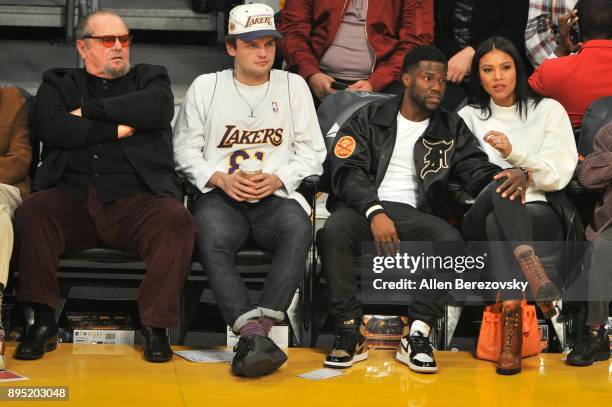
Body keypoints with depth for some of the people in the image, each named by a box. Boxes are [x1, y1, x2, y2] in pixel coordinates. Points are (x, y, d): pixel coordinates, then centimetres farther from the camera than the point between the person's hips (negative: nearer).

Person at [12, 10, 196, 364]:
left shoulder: (151, 77, 22)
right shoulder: (58, 83, 22)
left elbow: (157, 107, -4)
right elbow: (50, 127, 0)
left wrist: (88, 110, -1)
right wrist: (117, 129, -1)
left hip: (137, 199, 0)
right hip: (72, 198, 0)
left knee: (178, 222, -31)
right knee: (32, 212, -30)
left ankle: (156, 325, -20)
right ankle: (44, 323, -19)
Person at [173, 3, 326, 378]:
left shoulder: (294, 86, 13)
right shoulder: (206, 87, 11)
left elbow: (313, 151, 11)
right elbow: (185, 149, 9)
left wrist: (277, 179, -8)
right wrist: (220, 178, -9)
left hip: (277, 196, 1)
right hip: (220, 196, 0)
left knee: (299, 229, -35)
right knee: (212, 241, -35)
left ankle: (254, 331, -41)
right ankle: (256, 334, -43)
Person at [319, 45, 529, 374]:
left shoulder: (451, 129, 19)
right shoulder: (369, 119, 12)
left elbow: (478, 170, 8)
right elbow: (346, 171, -1)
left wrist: (511, 176, -17)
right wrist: (375, 212, -18)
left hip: (414, 214, 2)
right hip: (365, 207, -1)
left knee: (451, 240, -32)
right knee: (335, 230, -35)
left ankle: (417, 337, -27)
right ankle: (349, 333, -26)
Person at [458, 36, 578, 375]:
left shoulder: (549, 111, 14)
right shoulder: (468, 117, 19)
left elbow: (559, 176, 3)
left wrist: (514, 152, -12)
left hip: (539, 215, -1)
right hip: (481, 220, 1)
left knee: (497, 220, -36)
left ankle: (512, 310, -45)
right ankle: (532, 268, -56)